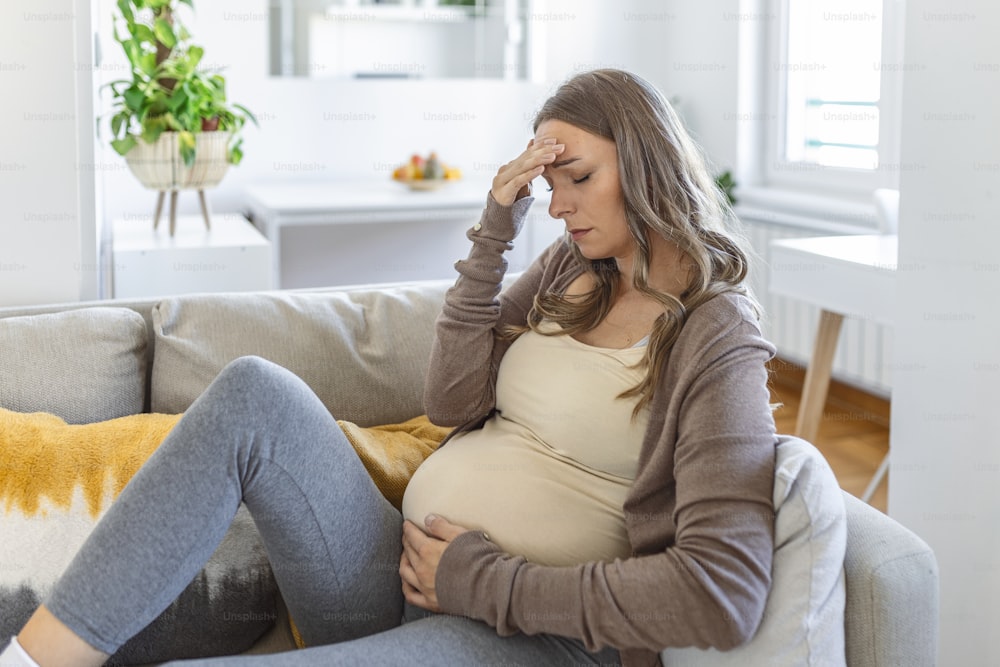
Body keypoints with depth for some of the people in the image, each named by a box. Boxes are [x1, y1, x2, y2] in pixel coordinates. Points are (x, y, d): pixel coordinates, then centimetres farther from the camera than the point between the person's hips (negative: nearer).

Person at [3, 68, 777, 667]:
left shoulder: (716, 337, -8)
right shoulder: (570, 268, 14)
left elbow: (726, 592, -20)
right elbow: (453, 402, 8)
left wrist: (485, 582, -17)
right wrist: (494, 233, -2)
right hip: (409, 574, 7)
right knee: (256, 392, -17)